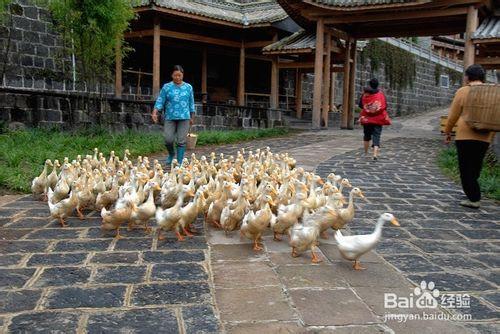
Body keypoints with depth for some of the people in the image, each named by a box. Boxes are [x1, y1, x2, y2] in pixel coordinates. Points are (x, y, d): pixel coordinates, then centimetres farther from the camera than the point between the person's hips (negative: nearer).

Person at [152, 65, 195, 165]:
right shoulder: (166, 87, 4)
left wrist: (192, 117, 13)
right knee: (168, 139, -6)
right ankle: (171, 154, 25)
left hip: (184, 118, 0)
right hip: (170, 118, 0)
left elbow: (191, 103, 13)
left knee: (181, 141, -1)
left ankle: (180, 162, 7)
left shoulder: (188, 87, 8)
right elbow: (160, 101, 0)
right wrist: (155, 113, -14)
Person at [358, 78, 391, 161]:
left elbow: (360, 105, 2)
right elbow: (385, 106, -2)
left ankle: (366, 153, 29)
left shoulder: (365, 94, -4)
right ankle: (375, 154, -18)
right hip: (378, 119, -1)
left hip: (366, 119, 1)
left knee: (367, 135, 18)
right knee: (376, 135, -2)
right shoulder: (381, 94, -5)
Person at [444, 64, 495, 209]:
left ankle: (473, 199, -3)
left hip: (466, 135, -5)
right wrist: (491, 135, 23)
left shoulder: (463, 91, -6)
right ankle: (473, 193, 28)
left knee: (466, 168, 1)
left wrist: (447, 132, 8)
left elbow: (453, 115, -4)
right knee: (476, 166, 18)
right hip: (485, 137, 5)